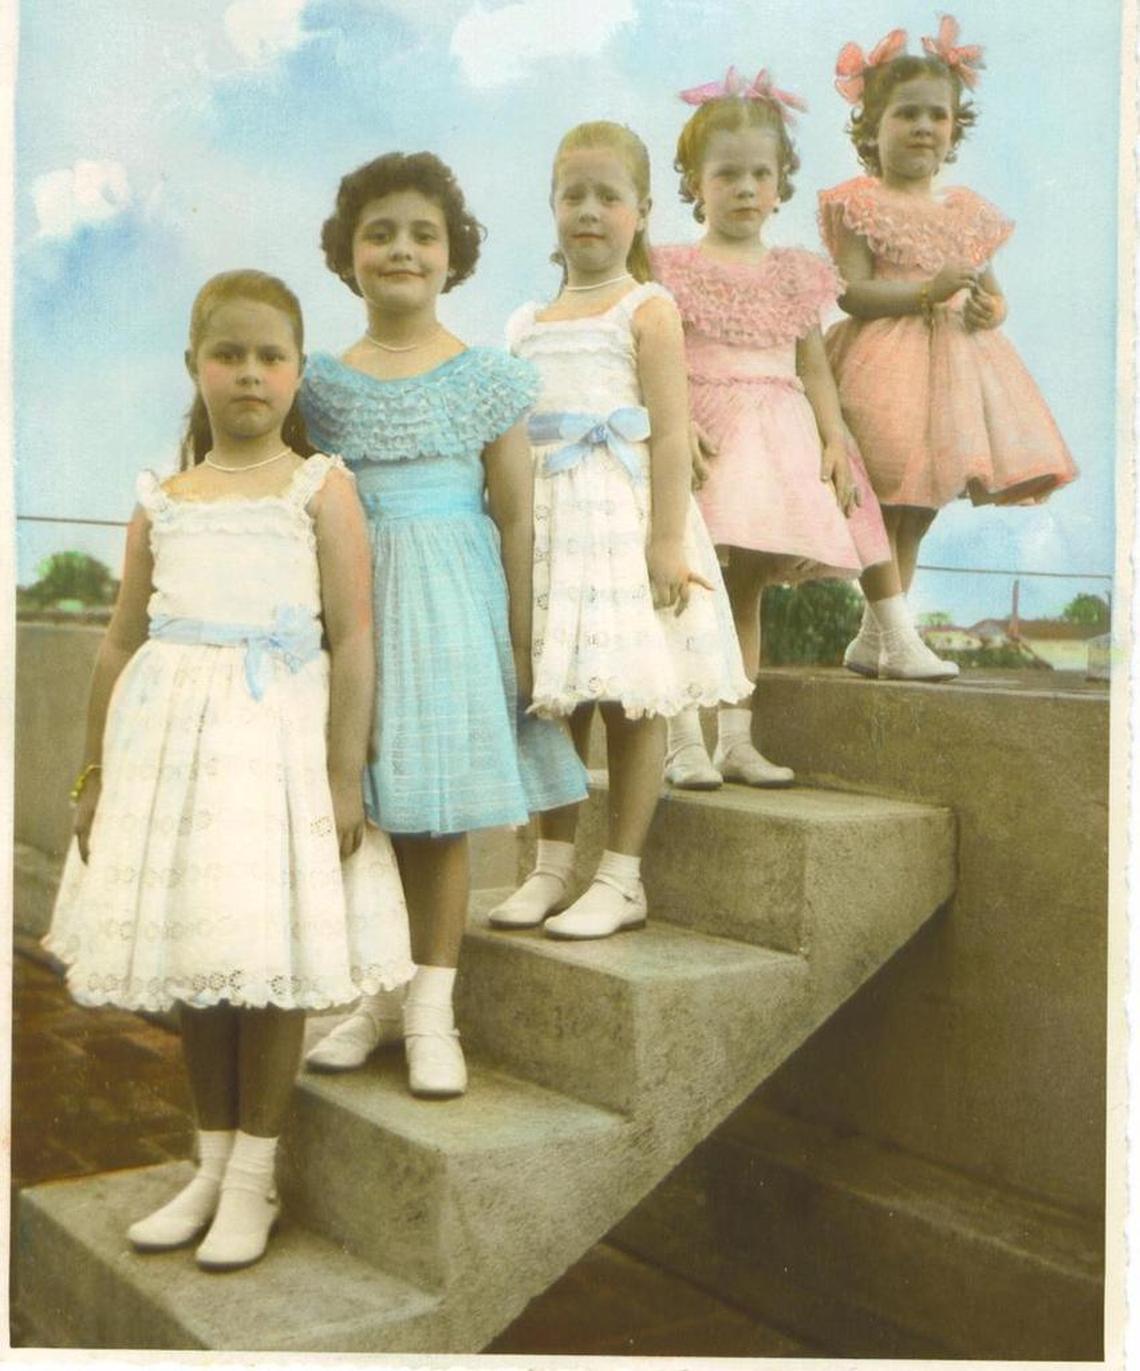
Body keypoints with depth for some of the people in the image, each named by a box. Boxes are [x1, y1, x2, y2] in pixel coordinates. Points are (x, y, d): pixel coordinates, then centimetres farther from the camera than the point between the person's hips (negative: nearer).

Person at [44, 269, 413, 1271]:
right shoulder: (161, 501, 12)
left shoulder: (319, 488, -1)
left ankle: (253, 1175, 14)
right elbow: (122, 641, 14)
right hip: (169, 736, 4)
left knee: (269, 957, -3)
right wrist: (97, 769, 12)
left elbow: (355, 639, -6)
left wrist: (345, 775, -12)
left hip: (274, 731, -4)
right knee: (189, 954, 10)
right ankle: (212, 1162, 26)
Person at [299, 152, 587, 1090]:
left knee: (438, 811, 3)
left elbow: (515, 517, -1)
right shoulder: (323, 384, 6)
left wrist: (521, 643, -4)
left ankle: (432, 1010, 15)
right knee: (356, 809, 6)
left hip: (452, 603, -2)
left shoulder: (485, 378, 0)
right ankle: (375, 995, 23)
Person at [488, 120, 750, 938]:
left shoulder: (647, 309, -2)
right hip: (548, 525, 6)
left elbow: (670, 433, -9)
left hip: (623, 520, -5)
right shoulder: (528, 325, 15)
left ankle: (622, 880, 9)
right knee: (552, 703, 8)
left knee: (631, 702, 0)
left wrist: (668, 541, -16)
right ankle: (552, 869, 20)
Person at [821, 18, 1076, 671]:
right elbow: (853, 291, -12)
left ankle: (875, 633, 15)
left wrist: (989, 309, -7)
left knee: (920, 507, 7)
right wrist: (928, 289, -22)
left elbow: (992, 290, 17)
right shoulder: (858, 204, -1)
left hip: (955, 358, 6)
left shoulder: (969, 211, 15)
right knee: (890, 498, -11)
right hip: (886, 362, -6)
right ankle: (893, 632, -1)